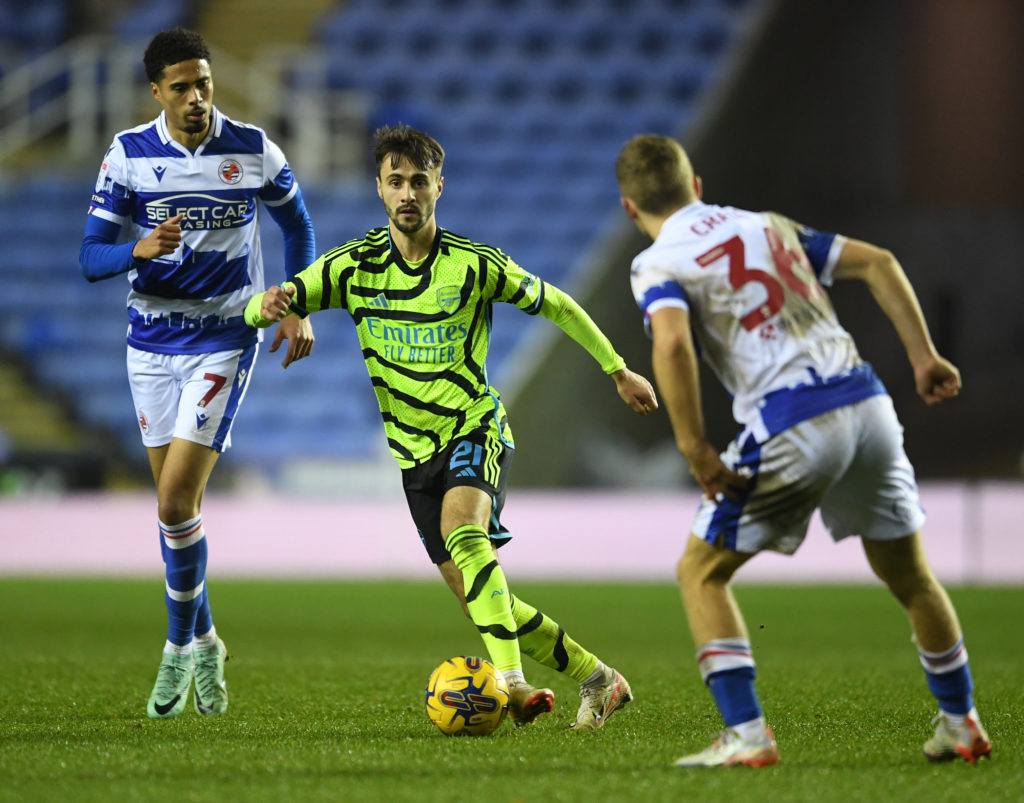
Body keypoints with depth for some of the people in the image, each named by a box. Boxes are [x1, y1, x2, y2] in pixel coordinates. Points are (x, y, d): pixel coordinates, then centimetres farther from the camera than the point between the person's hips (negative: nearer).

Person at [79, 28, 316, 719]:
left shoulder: (252, 149, -5)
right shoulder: (128, 156, -5)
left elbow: (297, 223, 12)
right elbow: (91, 258, -7)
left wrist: (297, 309, 4)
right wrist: (141, 249, -28)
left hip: (226, 339, -3)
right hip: (151, 343, 3)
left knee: (174, 503, -13)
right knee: (180, 504, 11)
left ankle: (180, 647, 4)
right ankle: (204, 642, 29)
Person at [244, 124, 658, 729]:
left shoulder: (475, 264, -9)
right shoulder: (355, 265, -3)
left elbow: (554, 304, 6)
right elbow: (260, 312, -7)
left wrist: (618, 370, 11)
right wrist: (268, 305, -32)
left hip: (477, 429, -4)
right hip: (415, 450, 4)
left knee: (461, 527, -35)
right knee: (478, 598, 2)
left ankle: (511, 679, -43)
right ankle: (596, 678, 19)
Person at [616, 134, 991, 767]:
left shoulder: (657, 264, 2)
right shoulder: (766, 225, 20)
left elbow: (671, 342, -19)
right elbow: (878, 262, 17)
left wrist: (695, 448, -15)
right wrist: (924, 355, 16)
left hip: (791, 428, -6)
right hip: (867, 405, 6)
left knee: (701, 573, 9)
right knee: (911, 576, 22)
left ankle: (747, 736, -2)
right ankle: (961, 724, 32)